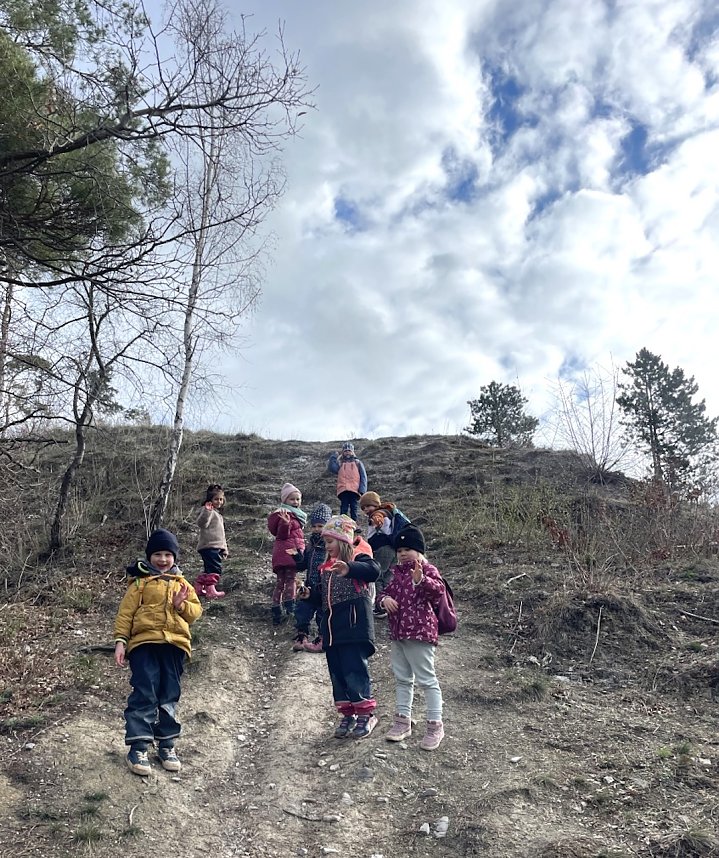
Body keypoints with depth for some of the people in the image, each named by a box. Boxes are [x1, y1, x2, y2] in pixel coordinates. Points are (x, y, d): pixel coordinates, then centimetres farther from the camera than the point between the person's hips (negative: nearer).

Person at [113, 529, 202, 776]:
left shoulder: (181, 584, 15)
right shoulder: (140, 582, 4)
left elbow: (195, 611, 13)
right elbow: (125, 612, 1)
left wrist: (182, 605, -8)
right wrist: (120, 641, -7)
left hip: (174, 645, 4)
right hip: (144, 643, -4)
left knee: (169, 697, 10)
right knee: (144, 694, -9)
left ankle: (166, 745, 22)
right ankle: (138, 748, -1)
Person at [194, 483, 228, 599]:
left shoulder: (218, 514, 25)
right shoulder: (207, 510, -4)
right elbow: (202, 523, -24)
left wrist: (224, 548, 27)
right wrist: (207, 511, -37)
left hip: (217, 547, 10)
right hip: (209, 546, -10)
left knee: (209, 569, 13)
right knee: (215, 568, -17)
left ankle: (198, 588, 21)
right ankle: (211, 590, -16)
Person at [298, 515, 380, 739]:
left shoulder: (357, 559, -6)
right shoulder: (326, 567, 18)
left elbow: (373, 570, -29)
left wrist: (349, 569, -45)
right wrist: (311, 594, 5)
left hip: (354, 626, -8)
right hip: (332, 630, 8)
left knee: (355, 671, -8)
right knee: (337, 674, 11)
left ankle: (366, 714, 6)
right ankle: (347, 714, 22)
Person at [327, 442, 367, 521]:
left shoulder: (358, 463, 18)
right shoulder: (340, 463, 21)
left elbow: (363, 477, 10)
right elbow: (332, 468, 1)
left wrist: (362, 490, -3)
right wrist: (334, 456, 4)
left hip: (354, 490, 0)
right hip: (343, 490, 1)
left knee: (353, 509, -2)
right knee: (344, 509, -6)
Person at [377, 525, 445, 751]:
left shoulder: (427, 570, -11)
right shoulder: (398, 572, 12)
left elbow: (438, 590, -28)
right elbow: (387, 590, 20)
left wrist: (421, 580, -46)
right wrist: (385, 599, -4)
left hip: (419, 632, -8)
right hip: (398, 632, 8)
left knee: (426, 679, -2)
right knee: (402, 678, 17)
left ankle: (435, 726, 7)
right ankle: (403, 721, 29)